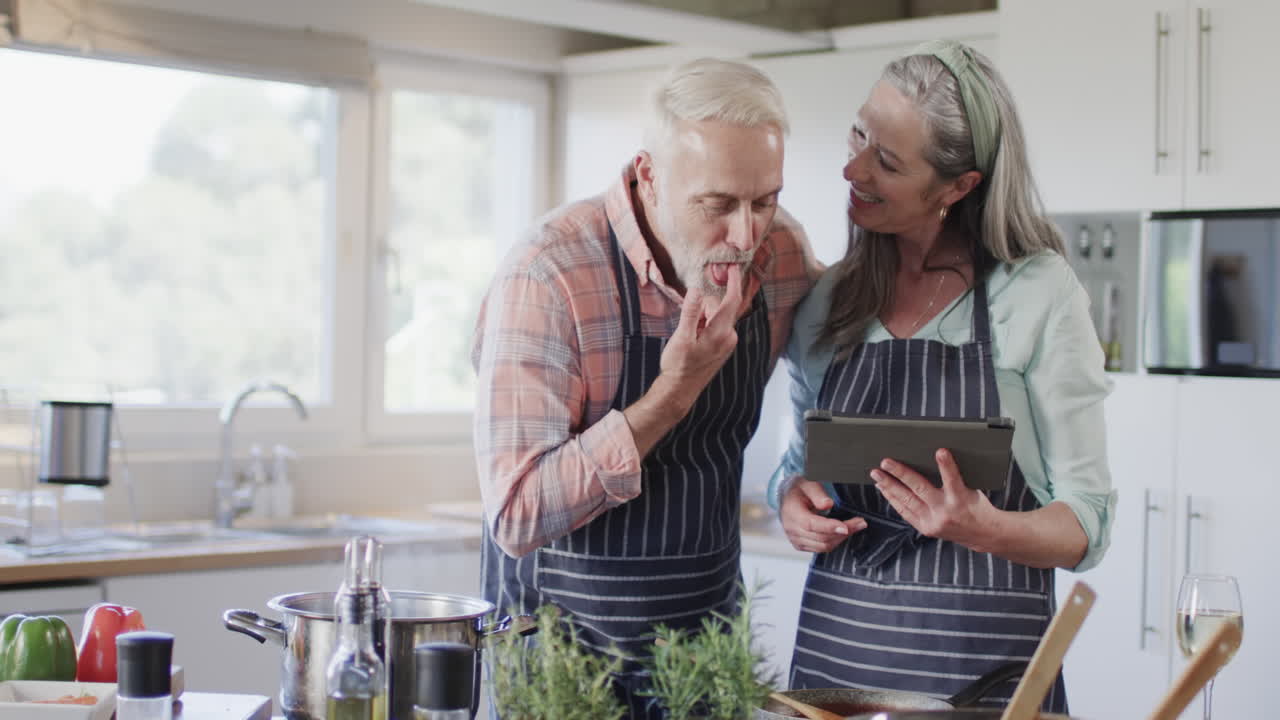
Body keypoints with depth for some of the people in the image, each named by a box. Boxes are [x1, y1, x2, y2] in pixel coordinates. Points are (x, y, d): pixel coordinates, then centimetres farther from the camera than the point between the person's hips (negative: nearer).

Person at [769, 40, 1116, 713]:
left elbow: (1087, 523, -6)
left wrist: (989, 529, -25)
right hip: (837, 640, 4)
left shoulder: (1039, 294, -8)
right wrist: (792, 499, -5)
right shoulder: (825, 301, 5)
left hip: (982, 653, -4)